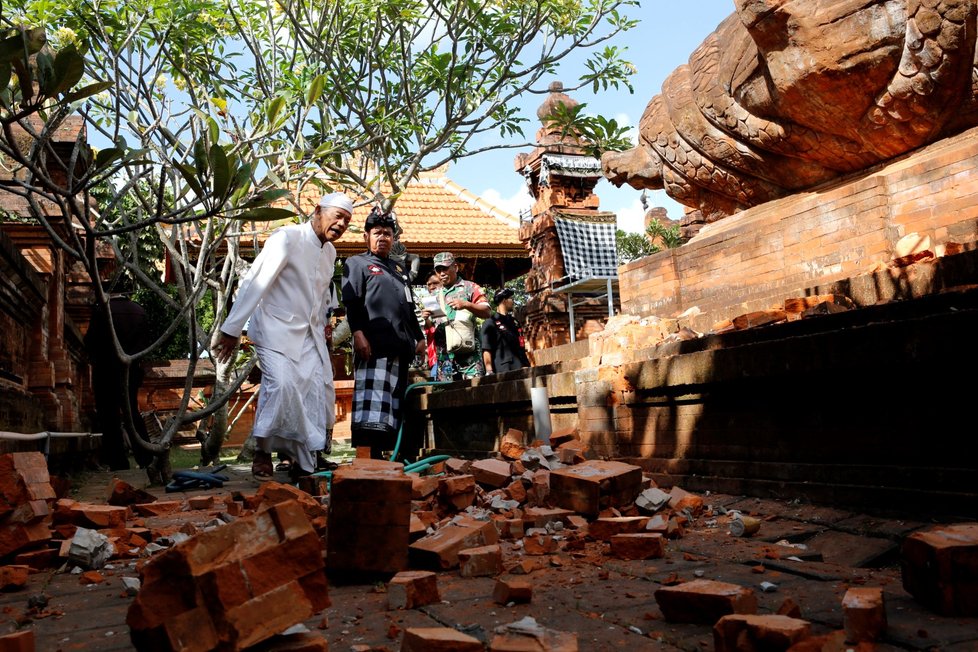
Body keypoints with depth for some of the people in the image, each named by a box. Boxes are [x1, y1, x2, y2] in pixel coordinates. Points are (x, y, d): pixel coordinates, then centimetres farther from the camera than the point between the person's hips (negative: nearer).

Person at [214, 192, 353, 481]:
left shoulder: (329, 252, 10)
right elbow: (255, 282, -17)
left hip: (310, 335, 7)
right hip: (276, 330, -7)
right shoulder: (287, 238, -13)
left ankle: (304, 462, 13)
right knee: (281, 383, -25)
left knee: (319, 390, -1)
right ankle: (262, 452, -5)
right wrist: (232, 329, -18)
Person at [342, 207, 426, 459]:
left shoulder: (398, 268, 30)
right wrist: (358, 333, -16)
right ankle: (367, 457, -18)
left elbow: (410, 307, 31)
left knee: (394, 405, 4)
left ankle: (381, 454, 8)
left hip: (401, 346, 7)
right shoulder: (357, 263, 10)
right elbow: (351, 302, -4)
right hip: (374, 344, -7)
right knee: (372, 400, -15)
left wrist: (419, 336, 23)